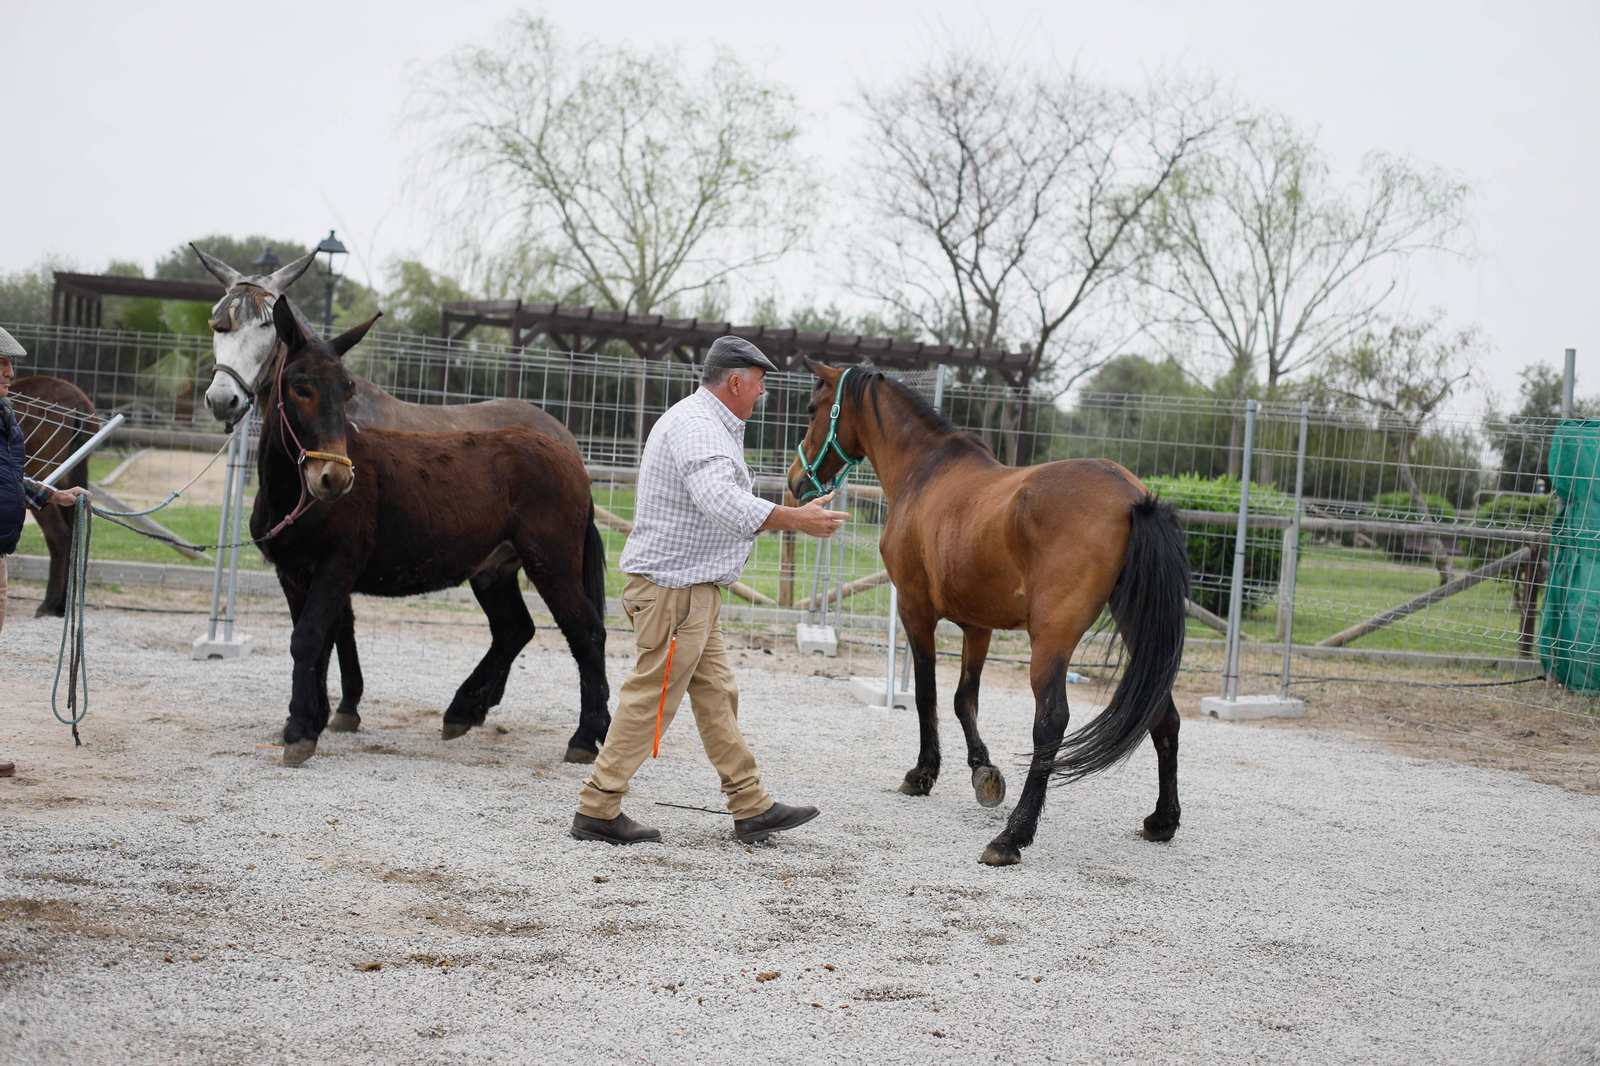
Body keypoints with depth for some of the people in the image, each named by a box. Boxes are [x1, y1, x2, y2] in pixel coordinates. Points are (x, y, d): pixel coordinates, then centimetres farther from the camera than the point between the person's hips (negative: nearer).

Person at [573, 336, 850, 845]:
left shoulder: (710, 424, 18)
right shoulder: (695, 426, -18)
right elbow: (722, 501, -33)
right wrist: (795, 519, -36)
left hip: (694, 588, 11)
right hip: (673, 587, -11)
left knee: (716, 694, 12)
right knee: (650, 699, -6)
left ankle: (752, 809, 17)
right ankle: (597, 809, 0)